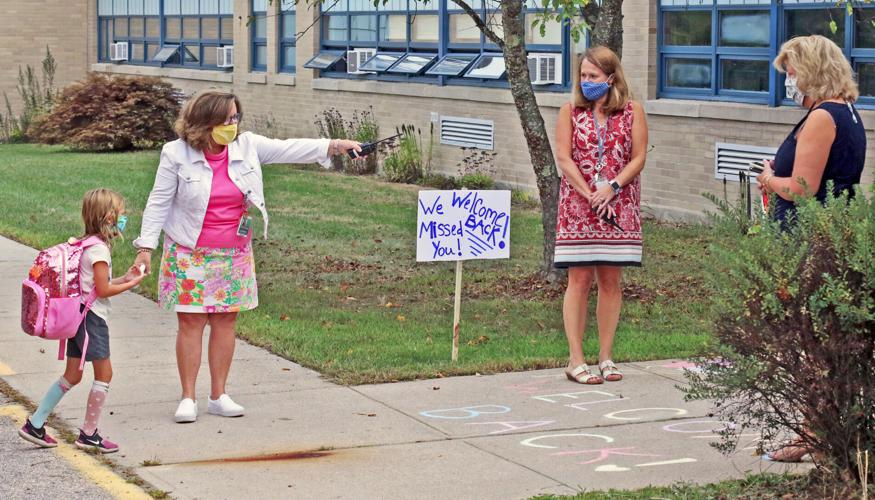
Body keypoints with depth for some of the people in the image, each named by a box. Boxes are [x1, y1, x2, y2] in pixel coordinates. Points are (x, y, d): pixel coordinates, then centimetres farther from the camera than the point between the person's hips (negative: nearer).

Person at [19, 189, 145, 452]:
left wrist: (123, 278, 12)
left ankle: (35, 424, 15)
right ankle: (89, 434, 3)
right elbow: (103, 290, -17)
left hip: (79, 316, 10)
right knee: (104, 373, -2)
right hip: (92, 317, -10)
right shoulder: (99, 250, -16)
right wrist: (131, 284, -6)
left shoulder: (87, 245, 14)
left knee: (72, 375, 14)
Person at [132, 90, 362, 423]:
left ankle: (218, 396, 15)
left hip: (233, 254, 4)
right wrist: (146, 246, -9)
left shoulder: (247, 146, 0)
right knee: (191, 322, -2)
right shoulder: (177, 154, -9)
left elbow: (288, 149, -2)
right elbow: (159, 202, -6)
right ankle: (188, 398, 6)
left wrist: (334, 145, -13)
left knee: (226, 321, 7)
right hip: (190, 255, -4)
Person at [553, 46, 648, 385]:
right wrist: (590, 196, -13)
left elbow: (638, 157, 0)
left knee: (610, 280, 5)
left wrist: (612, 188, -14)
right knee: (579, 279, -3)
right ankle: (575, 360, -1)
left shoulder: (632, 112, 4)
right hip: (578, 205, -1)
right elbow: (564, 158, -3)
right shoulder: (571, 111, 3)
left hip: (618, 207, 1)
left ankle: (605, 357, 12)